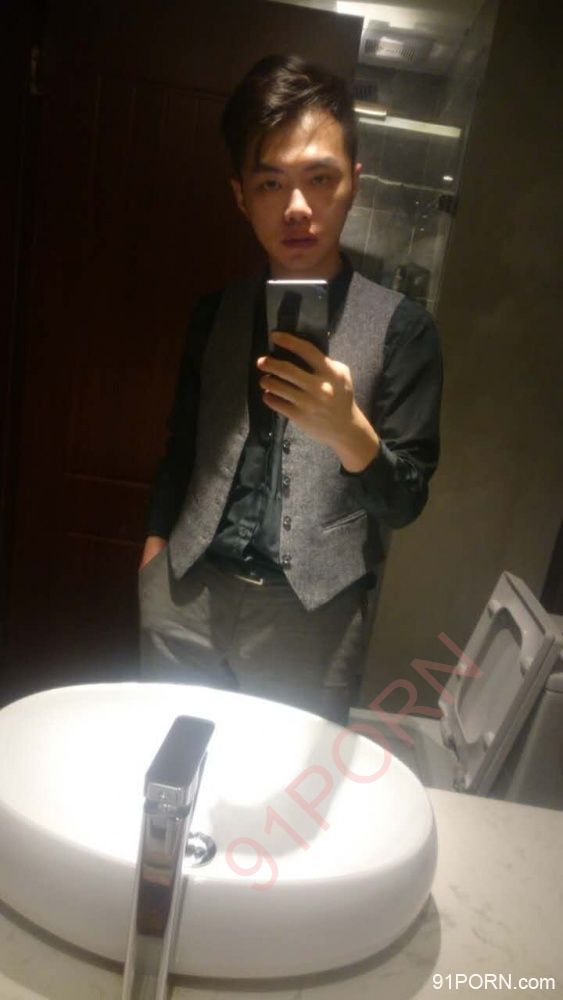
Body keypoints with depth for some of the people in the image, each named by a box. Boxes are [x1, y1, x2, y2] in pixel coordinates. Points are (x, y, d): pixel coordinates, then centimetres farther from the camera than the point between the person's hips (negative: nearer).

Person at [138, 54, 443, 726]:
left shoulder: (401, 329, -6)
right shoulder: (215, 313, 5)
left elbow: (404, 503, -6)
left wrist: (348, 431, -25)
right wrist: (155, 552, 11)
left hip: (313, 616, -2)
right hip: (187, 595, 3)